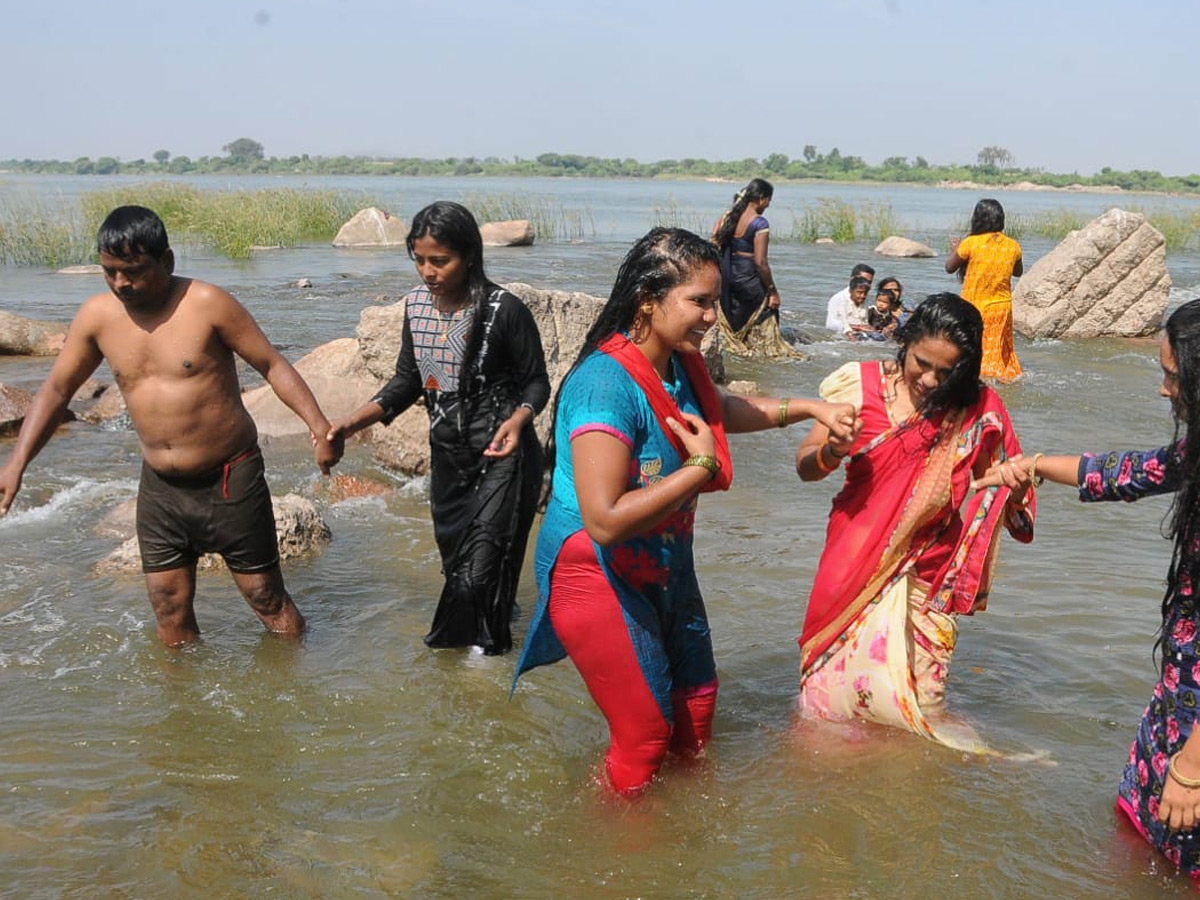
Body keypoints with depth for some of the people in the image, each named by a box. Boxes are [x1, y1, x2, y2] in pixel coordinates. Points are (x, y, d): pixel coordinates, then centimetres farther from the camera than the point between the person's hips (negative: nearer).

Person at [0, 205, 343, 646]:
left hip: (229, 479, -4)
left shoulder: (207, 304, -15)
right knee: (169, 608, 10)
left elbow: (272, 364, -12)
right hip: (160, 486, 5)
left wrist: (317, 423, -26)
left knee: (266, 597, 4)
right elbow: (57, 389, 8)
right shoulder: (97, 316, -2)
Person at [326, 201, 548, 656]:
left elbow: (536, 381, -7)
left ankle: (483, 650, 13)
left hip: (501, 457, -6)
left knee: (479, 566, -9)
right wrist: (354, 421, -4)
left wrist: (517, 420, -28)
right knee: (455, 562, 15)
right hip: (447, 456, 6)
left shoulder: (504, 310, -17)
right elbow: (407, 382, 9)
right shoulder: (416, 305, 0)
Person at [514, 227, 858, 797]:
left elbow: (724, 411, 22)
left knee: (696, 699, 22)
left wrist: (811, 408, 10)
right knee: (645, 731, 4)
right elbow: (604, 521, -36)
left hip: (663, 569, 9)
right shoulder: (607, 384, -30)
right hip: (598, 575, -9)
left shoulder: (679, 366, -3)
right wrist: (701, 467, -29)